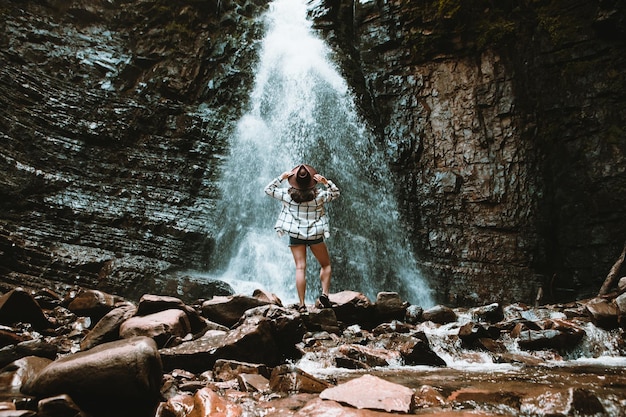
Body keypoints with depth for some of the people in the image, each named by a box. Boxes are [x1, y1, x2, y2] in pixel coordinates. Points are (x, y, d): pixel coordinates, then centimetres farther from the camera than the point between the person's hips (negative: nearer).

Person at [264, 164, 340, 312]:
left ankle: (302, 304, -3)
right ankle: (324, 293, 3)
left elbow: (268, 189, 5)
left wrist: (281, 177, 3)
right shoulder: (319, 194, -9)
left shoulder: (287, 194, -9)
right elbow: (336, 193, 9)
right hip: (315, 234, 0)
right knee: (325, 264, 17)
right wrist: (326, 181, -3)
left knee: (300, 268, 0)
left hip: (296, 235, 1)